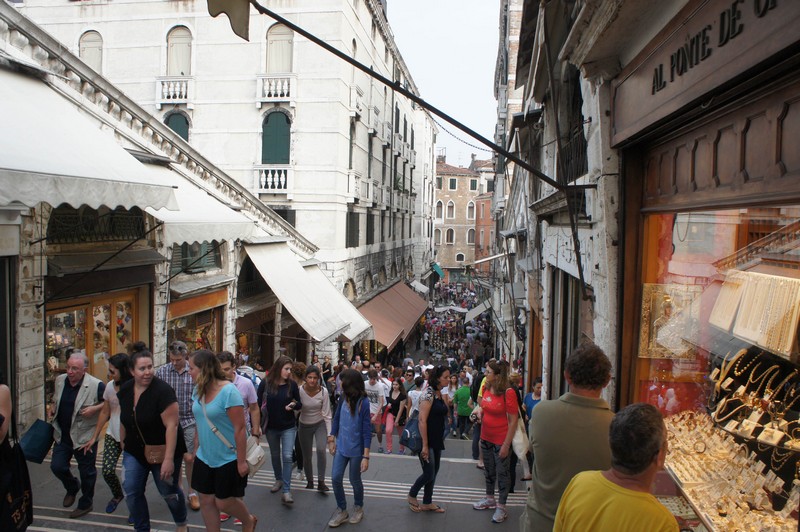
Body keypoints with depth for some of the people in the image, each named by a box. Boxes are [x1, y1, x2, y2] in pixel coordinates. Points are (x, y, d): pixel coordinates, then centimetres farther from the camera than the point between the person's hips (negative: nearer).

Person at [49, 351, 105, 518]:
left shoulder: (96, 385, -20)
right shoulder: (60, 380, -1)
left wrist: (95, 408, -26)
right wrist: (53, 407, 0)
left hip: (85, 437, -5)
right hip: (62, 435, 5)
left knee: (86, 472, 9)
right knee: (57, 466, 8)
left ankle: (85, 504, 31)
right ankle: (72, 487, 40)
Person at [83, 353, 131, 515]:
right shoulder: (110, 386, 0)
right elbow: (105, 412, 11)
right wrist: (94, 437, 14)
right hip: (112, 436, 5)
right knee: (107, 470, -2)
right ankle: (117, 495, 30)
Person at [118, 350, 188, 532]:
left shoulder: (162, 390, -24)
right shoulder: (124, 390, -4)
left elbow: (171, 425, -26)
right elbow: (124, 420, 10)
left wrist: (169, 459, -29)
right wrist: (123, 444, 15)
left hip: (162, 451, -5)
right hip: (134, 451, 5)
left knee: (169, 491, 9)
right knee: (131, 491, 2)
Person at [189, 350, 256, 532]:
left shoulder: (229, 391, -23)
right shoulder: (199, 390, 0)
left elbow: (240, 428, -21)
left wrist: (242, 461, -19)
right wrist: (196, 449, 14)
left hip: (228, 459, -6)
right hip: (205, 457, 7)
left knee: (223, 502, 5)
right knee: (206, 500, 11)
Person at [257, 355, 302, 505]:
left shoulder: (292, 384, -9)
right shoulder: (266, 383, -10)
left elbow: (300, 405, 1)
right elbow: (258, 404, -3)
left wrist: (294, 405, -22)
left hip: (288, 427, -1)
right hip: (271, 427, 2)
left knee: (287, 457, -9)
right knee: (275, 455, 19)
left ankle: (286, 491, -4)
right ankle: (278, 479, 41)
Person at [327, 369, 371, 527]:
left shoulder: (363, 402, -20)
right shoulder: (343, 398, -4)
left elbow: (366, 431, -18)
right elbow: (336, 419, 9)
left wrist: (366, 456, -19)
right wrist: (332, 440, 8)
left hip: (356, 449, -5)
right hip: (341, 446, 5)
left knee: (354, 481, 10)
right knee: (336, 478, 5)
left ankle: (358, 508, 35)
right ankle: (341, 510, 24)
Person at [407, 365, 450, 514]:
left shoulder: (439, 393, 8)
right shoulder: (429, 394, -19)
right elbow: (422, 420, -22)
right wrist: (425, 445, -23)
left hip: (437, 440, 9)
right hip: (427, 440, -9)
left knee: (434, 472, 15)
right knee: (429, 474, -2)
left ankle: (427, 503, 28)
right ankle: (412, 495, 22)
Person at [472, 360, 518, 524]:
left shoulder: (508, 392, -21)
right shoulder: (486, 388, -2)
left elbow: (513, 421, -18)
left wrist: (506, 445, -18)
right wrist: (480, 410, -6)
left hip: (501, 440, -7)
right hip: (486, 437, 7)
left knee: (501, 473, 6)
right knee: (488, 471, 21)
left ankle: (501, 507, 21)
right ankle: (490, 499, 39)